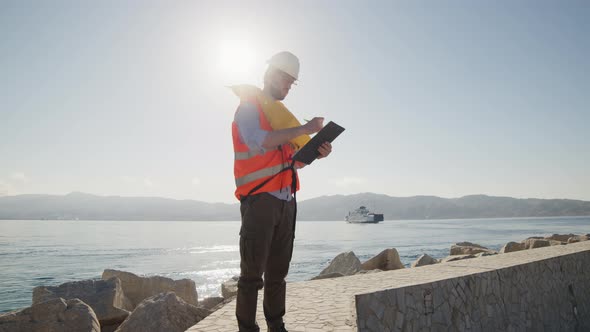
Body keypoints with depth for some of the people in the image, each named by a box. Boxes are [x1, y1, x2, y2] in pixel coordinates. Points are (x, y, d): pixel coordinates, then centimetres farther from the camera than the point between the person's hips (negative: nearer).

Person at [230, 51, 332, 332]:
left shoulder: (281, 114, 21)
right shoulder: (248, 107, 0)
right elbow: (259, 140, -21)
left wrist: (316, 153, 3)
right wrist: (304, 128, -19)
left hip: (285, 201, 7)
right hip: (259, 201, -7)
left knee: (278, 272, 12)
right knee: (252, 272, -2)